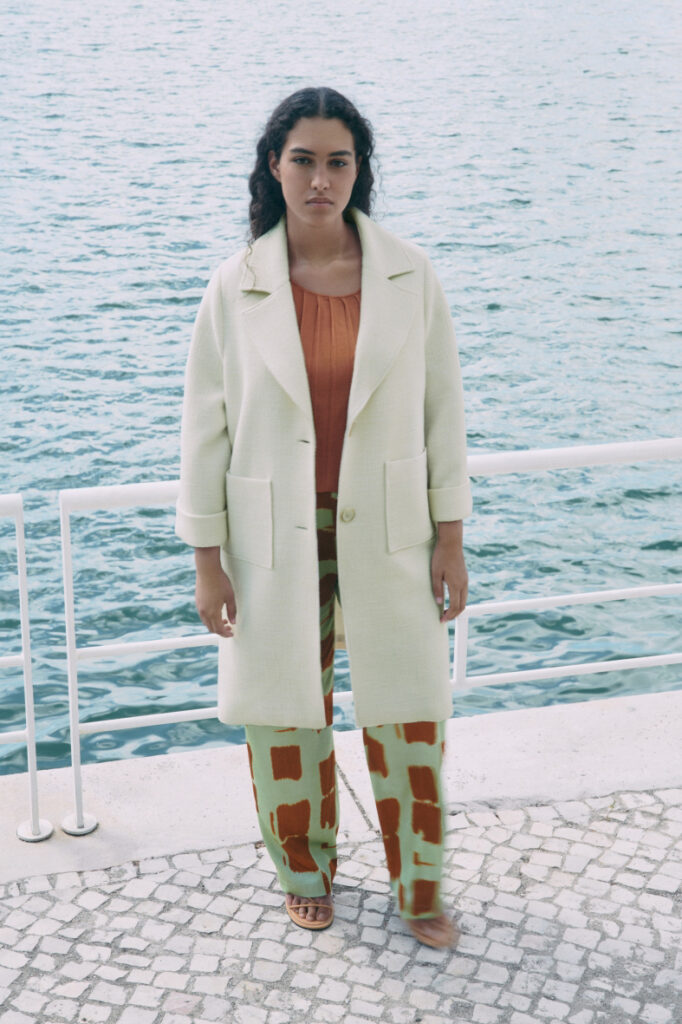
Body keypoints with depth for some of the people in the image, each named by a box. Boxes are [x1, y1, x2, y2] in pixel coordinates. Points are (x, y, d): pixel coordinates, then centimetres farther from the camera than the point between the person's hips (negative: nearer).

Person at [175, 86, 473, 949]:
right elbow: (206, 426, -2)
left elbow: (442, 409, 0)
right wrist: (207, 561, -3)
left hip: (387, 532, 0)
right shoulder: (236, 287, -5)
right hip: (276, 538, 0)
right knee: (284, 716, 12)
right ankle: (305, 874, 37)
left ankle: (420, 889, 29)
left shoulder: (409, 274, -3)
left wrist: (451, 540, -1)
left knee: (408, 716, 7)